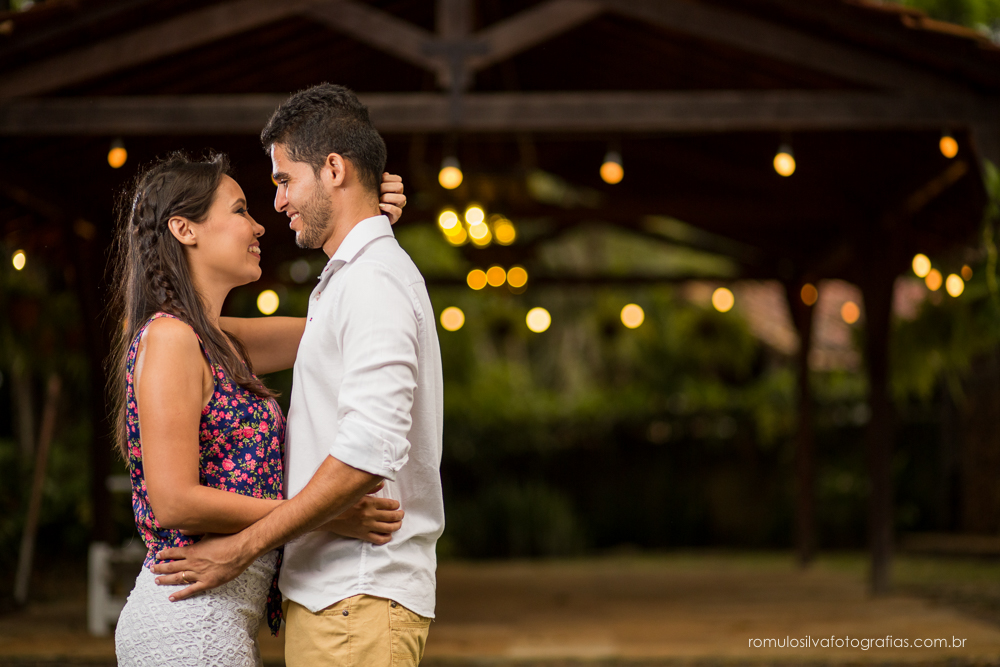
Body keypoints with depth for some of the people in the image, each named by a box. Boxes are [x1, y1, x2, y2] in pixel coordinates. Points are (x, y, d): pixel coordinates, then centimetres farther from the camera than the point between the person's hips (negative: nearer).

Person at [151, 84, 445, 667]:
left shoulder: (375, 282, -13)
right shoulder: (351, 278, 20)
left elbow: (368, 455, -23)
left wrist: (243, 548, -18)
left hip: (358, 596, -10)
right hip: (333, 591, 10)